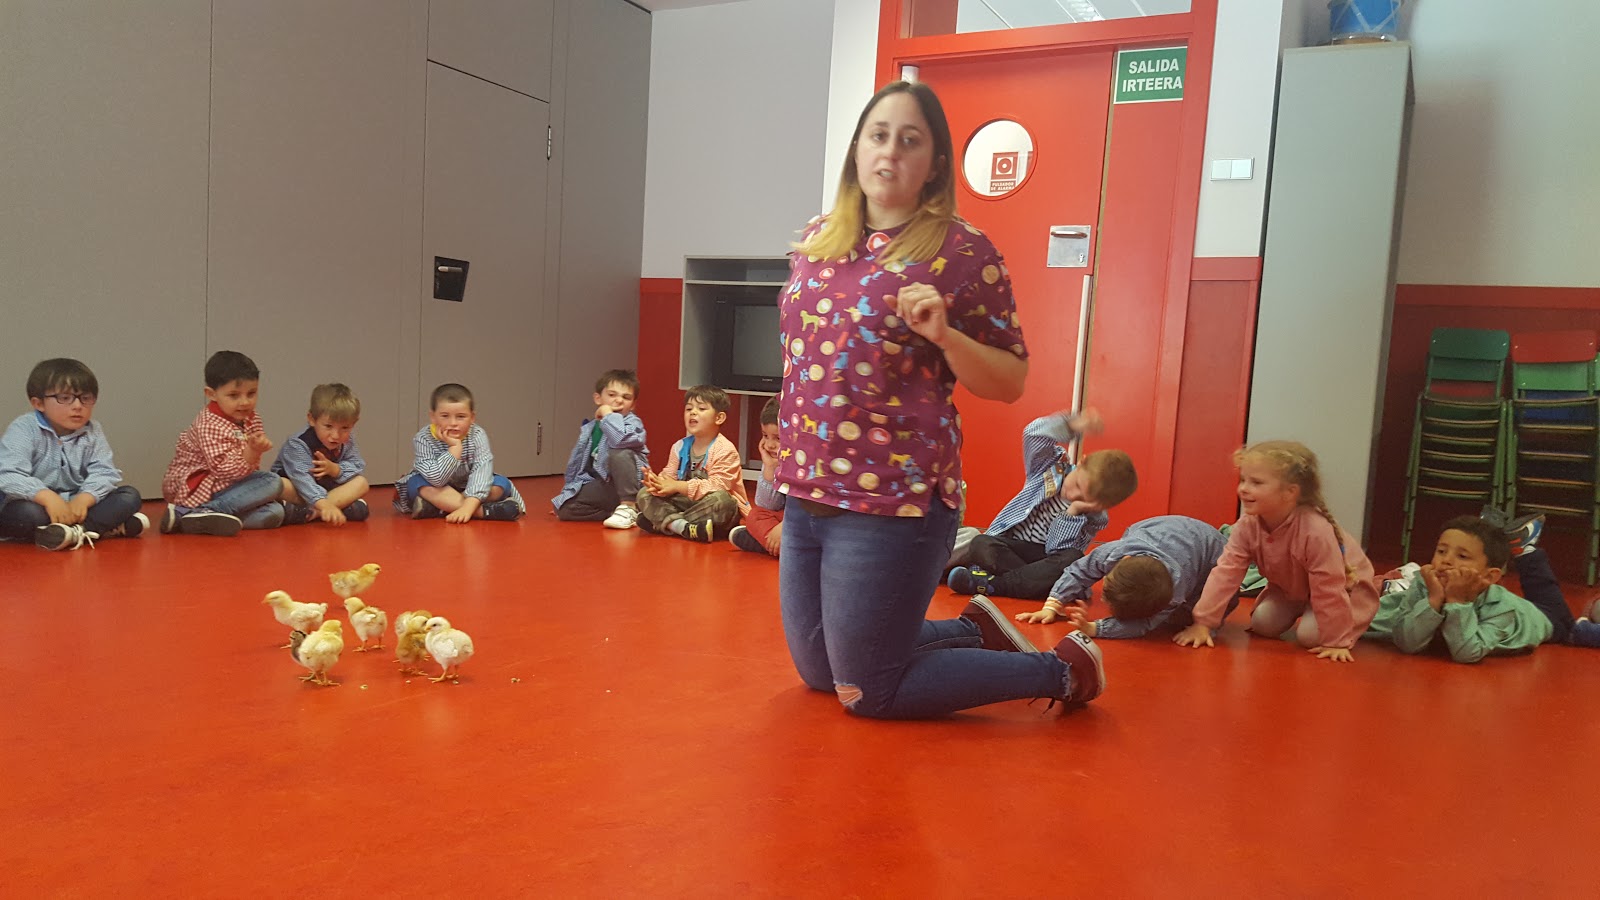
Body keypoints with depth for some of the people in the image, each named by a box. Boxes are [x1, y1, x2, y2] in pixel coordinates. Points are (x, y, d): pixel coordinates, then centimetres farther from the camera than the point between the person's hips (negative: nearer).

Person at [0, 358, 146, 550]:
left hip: (76, 505, 4)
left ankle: (75, 532, -34)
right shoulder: (24, 429, -11)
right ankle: (108, 527, -34)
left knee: (130, 495, -13)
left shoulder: (93, 432, 2)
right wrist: (48, 497, -38)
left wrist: (84, 499, -29)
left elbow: (105, 473, -8)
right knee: (26, 513, -37)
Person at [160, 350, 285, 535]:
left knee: (274, 513, -14)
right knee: (272, 483, -22)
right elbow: (225, 470, -26)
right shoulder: (209, 425, -18)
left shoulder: (252, 419, 7)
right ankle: (205, 512, -27)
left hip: (229, 485, 9)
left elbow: (250, 466, 13)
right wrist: (252, 451, -39)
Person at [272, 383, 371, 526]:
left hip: (326, 490, 5)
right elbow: (302, 479, -39)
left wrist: (335, 469, -29)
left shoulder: (347, 442, -6)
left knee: (361, 483, -17)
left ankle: (311, 512, -32)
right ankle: (342, 504, -36)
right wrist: (324, 504, -56)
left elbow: (358, 468, -7)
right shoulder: (297, 444, -25)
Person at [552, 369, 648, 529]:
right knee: (564, 509, -13)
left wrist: (608, 414, -20)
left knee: (620, 453, -34)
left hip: (628, 486, -6)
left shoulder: (632, 423, -12)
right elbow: (576, 462, 19)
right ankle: (615, 511, -10)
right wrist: (567, 492, 24)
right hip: (604, 487, 6)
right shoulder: (588, 429, 7)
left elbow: (622, 439, -38)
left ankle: (629, 507, -23)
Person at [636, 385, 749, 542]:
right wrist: (657, 483, -26)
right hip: (687, 503, 5)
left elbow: (717, 486, -24)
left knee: (721, 499, -38)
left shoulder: (725, 450, -14)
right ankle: (683, 526, -34)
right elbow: (668, 475, 0)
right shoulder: (680, 447, 7)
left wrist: (678, 486, -27)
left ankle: (661, 522, -27)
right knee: (644, 494, -9)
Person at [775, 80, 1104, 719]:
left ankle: (1063, 671, 17)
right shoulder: (817, 239, 8)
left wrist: (942, 333, -24)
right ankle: (974, 631, 36)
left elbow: (1011, 382, -7)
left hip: (894, 502, -7)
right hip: (805, 494, 7)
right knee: (818, 673, 19)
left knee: (865, 693, 2)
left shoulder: (962, 252, -10)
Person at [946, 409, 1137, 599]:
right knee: (981, 545, -33)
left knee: (1073, 561, -35)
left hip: (1044, 557, 0)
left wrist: (1072, 513, -26)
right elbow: (1034, 434, -26)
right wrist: (1073, 425, -40)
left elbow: (1058, 553, -16)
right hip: (1007, 548, 0)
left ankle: (989, 584, -35)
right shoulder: (1055, 465, -6)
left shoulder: (1094, 519, -7)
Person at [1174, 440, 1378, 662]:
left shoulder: (1315, 530, -43)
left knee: (1310, 636, -22)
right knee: (1262, 624, -8)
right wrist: (1202, 623, -33)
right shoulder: (1247, 526, -25)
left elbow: (1329, 589, -36)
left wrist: (1336, 641, -30)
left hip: (1346, 587, -5)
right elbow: (1226, 571, -27)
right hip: (1290, 586, 5)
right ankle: (1298, 609, 21)